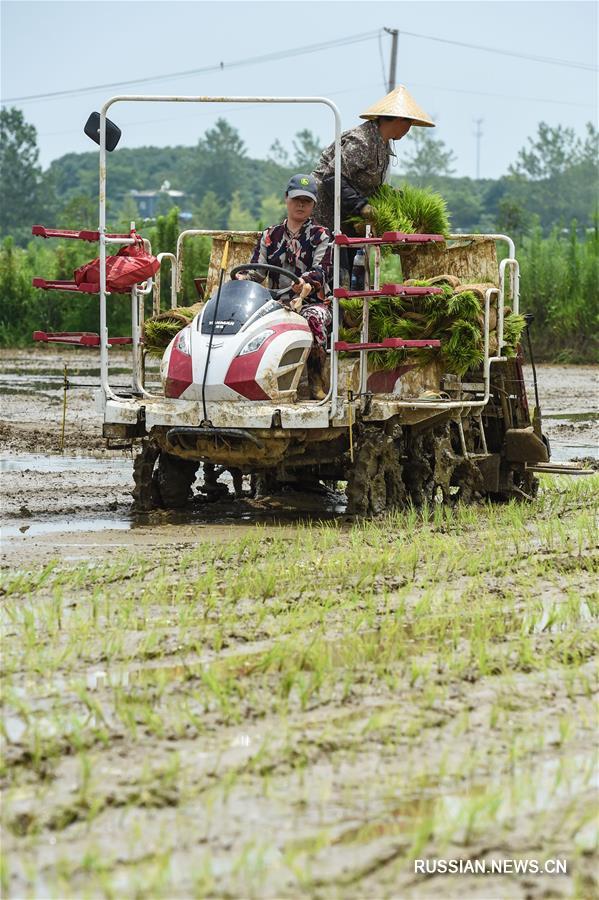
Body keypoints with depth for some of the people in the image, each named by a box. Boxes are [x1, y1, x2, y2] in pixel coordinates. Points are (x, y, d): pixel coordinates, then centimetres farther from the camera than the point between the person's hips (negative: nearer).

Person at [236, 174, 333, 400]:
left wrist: (307, 283, -32)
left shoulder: (321, 236, 7)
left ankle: (316, 381, -31)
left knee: (314, 319, -40)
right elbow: (256, 270, 11)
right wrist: (241, 278, -13)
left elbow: (321, 270, -9)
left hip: (313, 301, -3)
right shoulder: (270, 236, 18)